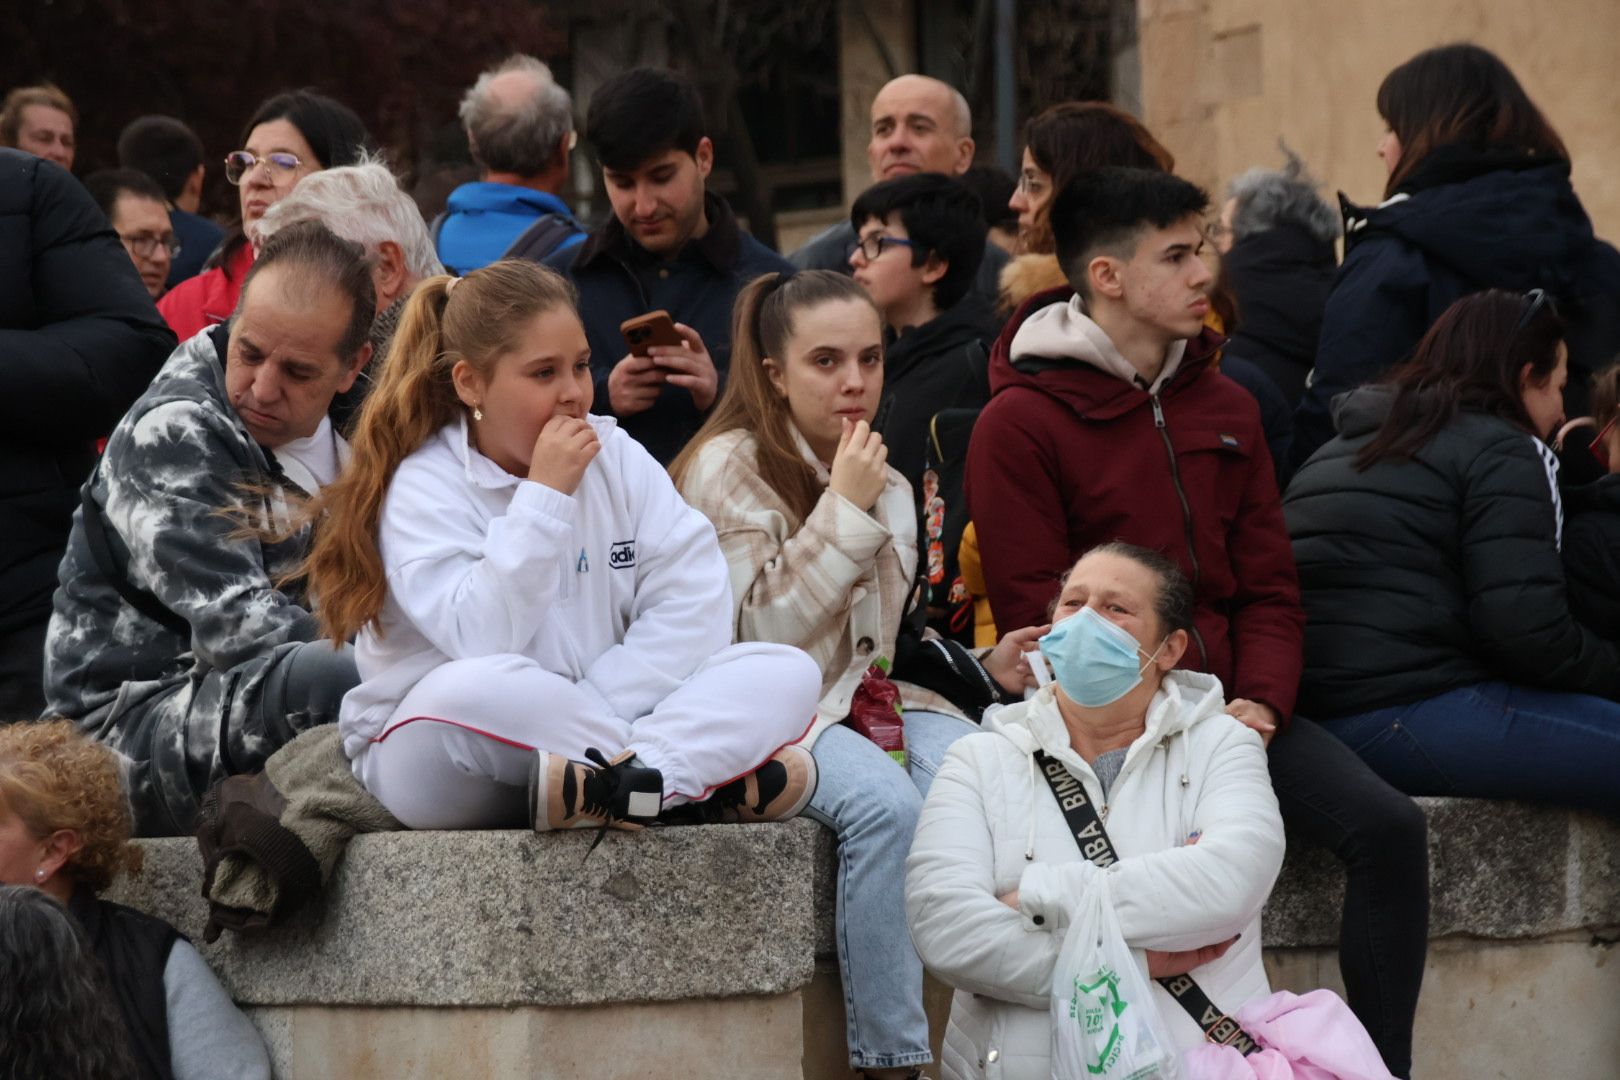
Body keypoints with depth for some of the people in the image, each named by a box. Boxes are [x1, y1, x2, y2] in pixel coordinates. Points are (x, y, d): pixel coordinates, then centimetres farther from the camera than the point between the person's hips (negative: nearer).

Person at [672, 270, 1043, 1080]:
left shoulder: (890, 488, 18)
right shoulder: (729, 469, -4)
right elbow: (757, 637, -13)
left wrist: (983, 670, 7)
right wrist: (844, 510, -13)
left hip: (872, 703, 6)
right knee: (885, 803, -36)